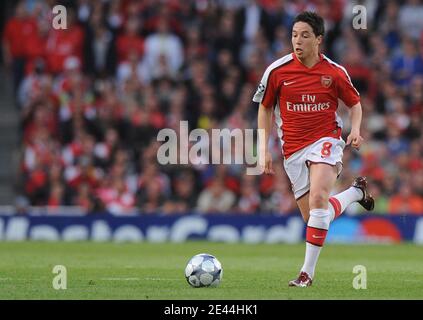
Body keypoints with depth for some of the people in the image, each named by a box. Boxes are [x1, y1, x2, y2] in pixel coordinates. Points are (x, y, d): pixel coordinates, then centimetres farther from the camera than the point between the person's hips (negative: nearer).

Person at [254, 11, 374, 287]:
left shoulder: (335, 72, -3)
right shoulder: (277, 71, -2)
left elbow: (355, 104, 13)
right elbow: (265, 109, 11)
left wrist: (355, 130, -6)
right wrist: (265, 149, 5)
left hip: (326, 140, -3)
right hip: (293, 149, 3)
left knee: (318, 198, -27)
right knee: (312, 217, 4)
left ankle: (308, 272, -22)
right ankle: (356, 192, 36)